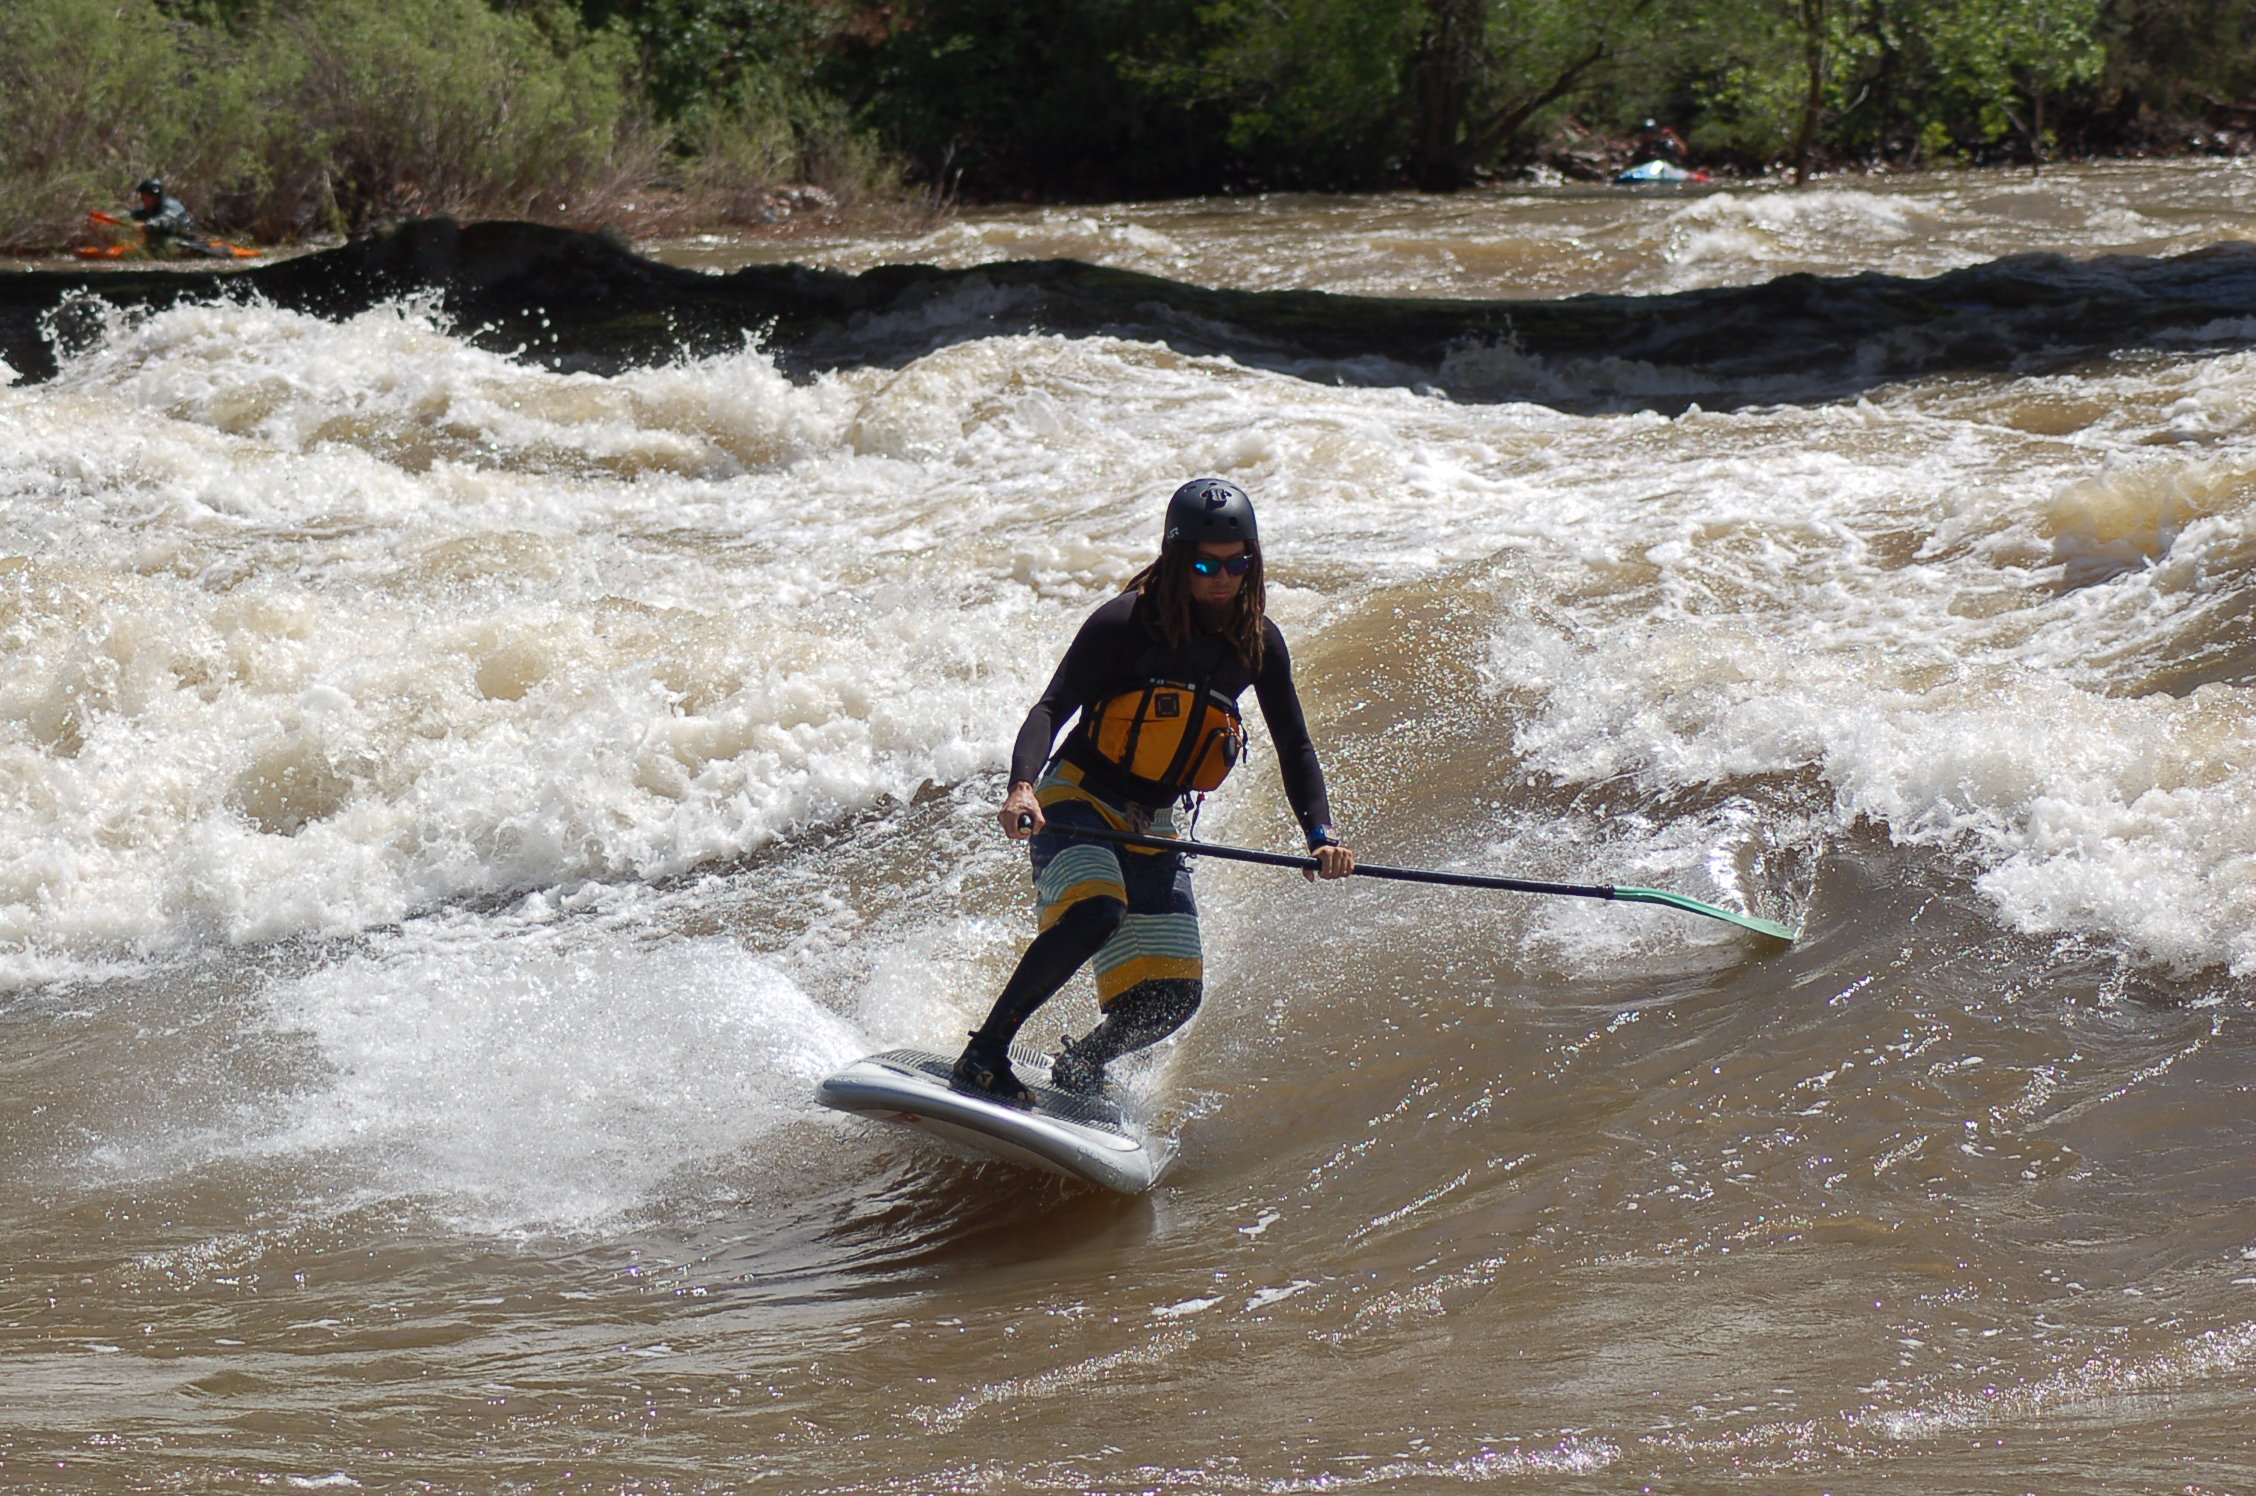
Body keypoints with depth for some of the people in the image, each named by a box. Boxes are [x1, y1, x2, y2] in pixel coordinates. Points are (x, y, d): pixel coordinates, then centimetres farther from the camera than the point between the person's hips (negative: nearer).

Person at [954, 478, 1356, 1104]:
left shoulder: (1257, 643, 0)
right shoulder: (1126, 623, -15)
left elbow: (1294, 747, 8)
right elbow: (1050, 709, -21)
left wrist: (1321, 835, -7)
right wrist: (1023, 787, -39)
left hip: (1154, 826, 5)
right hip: (1076, 803, -5)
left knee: (1173, 996, -5)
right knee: (1095, 913, -35)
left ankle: (1078, 1068, 25)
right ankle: (983, 1055, -25)